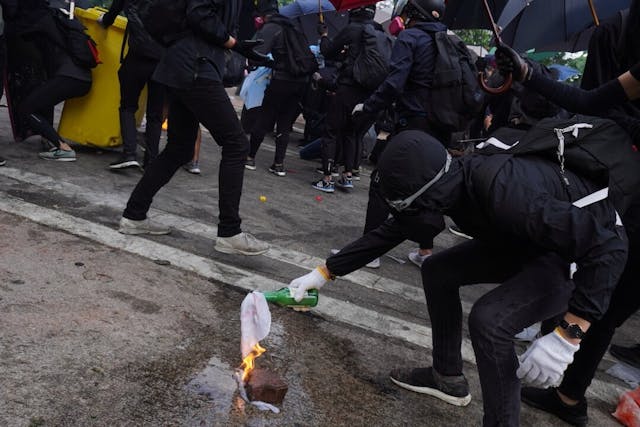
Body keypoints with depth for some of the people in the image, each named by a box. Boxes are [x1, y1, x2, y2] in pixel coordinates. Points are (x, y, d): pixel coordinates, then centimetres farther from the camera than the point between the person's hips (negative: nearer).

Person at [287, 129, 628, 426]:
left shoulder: (507, 193, -40)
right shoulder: (446, 180, -14)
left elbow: (608, 247, -37)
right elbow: (387, 233, -1)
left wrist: (568, 336, -36)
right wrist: (325, 272, 3)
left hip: (590, 250, -8)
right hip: (529, 237, 8)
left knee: (489, 320, -27)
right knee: (438, 271, 6)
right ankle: (448, 377, 22)